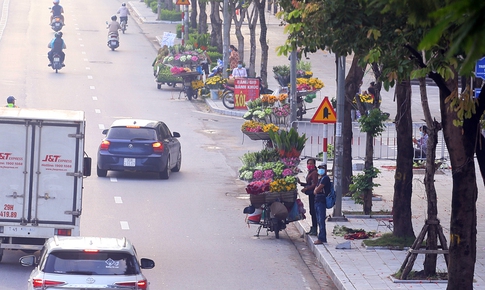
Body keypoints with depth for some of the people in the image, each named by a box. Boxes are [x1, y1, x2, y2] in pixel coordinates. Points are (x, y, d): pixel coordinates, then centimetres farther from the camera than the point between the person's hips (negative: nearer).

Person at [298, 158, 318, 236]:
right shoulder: (309, 173, 18)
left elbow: (314, 184, -19)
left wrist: (306, 189, -25)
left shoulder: (314, 173, -12)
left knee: (313, 211, -9)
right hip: (311, 194, 10)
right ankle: (313, 229, 19)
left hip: (313, 194, -10)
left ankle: (314, 230, -9)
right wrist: (300, 183, 15)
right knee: (312, 211, 13)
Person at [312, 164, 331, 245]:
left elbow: (317, 189, -15)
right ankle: (322, 237, 15)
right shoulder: (320, 179, 22)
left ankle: (321, 238, -12)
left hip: (322, 202, -10)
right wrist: (316, 190, -3)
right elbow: (315, 191, 17)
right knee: (319, 221, 11)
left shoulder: (325, 178, -8)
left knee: (321, 221, -11)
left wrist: (316, 190, 5)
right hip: (317, 202, 10)